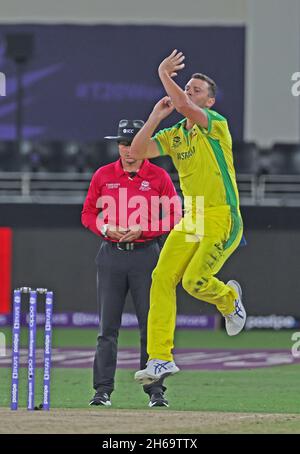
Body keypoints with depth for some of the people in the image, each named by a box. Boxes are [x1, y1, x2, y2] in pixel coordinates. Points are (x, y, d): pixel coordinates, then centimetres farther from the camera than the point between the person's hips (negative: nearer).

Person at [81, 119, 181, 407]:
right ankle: (103, 391, 2)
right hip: (111, 254, 1)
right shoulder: (103, 176, 7)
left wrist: (142, 229, -13)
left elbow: (174, 218, 0)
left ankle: (156, 391, 2)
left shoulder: (159, 177, 2)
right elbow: (88, 213, 10)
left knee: (151, 325, -2)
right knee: (107, 326, 1)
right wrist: (106, 228, -10)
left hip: (146, 254, -1)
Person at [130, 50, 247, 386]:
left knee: (194, 281, -17)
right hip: (191, 220, 7)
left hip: (223, 219, -7)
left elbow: (181, 103, -25)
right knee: (162, 278, -8)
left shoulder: (216, 124, -8)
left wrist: (164, 73, -16)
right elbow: (137, 151, 1)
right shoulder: (173, 136, 12)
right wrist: (156, 116, -2)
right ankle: (160, 359, -7)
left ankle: (228, 297, 21)